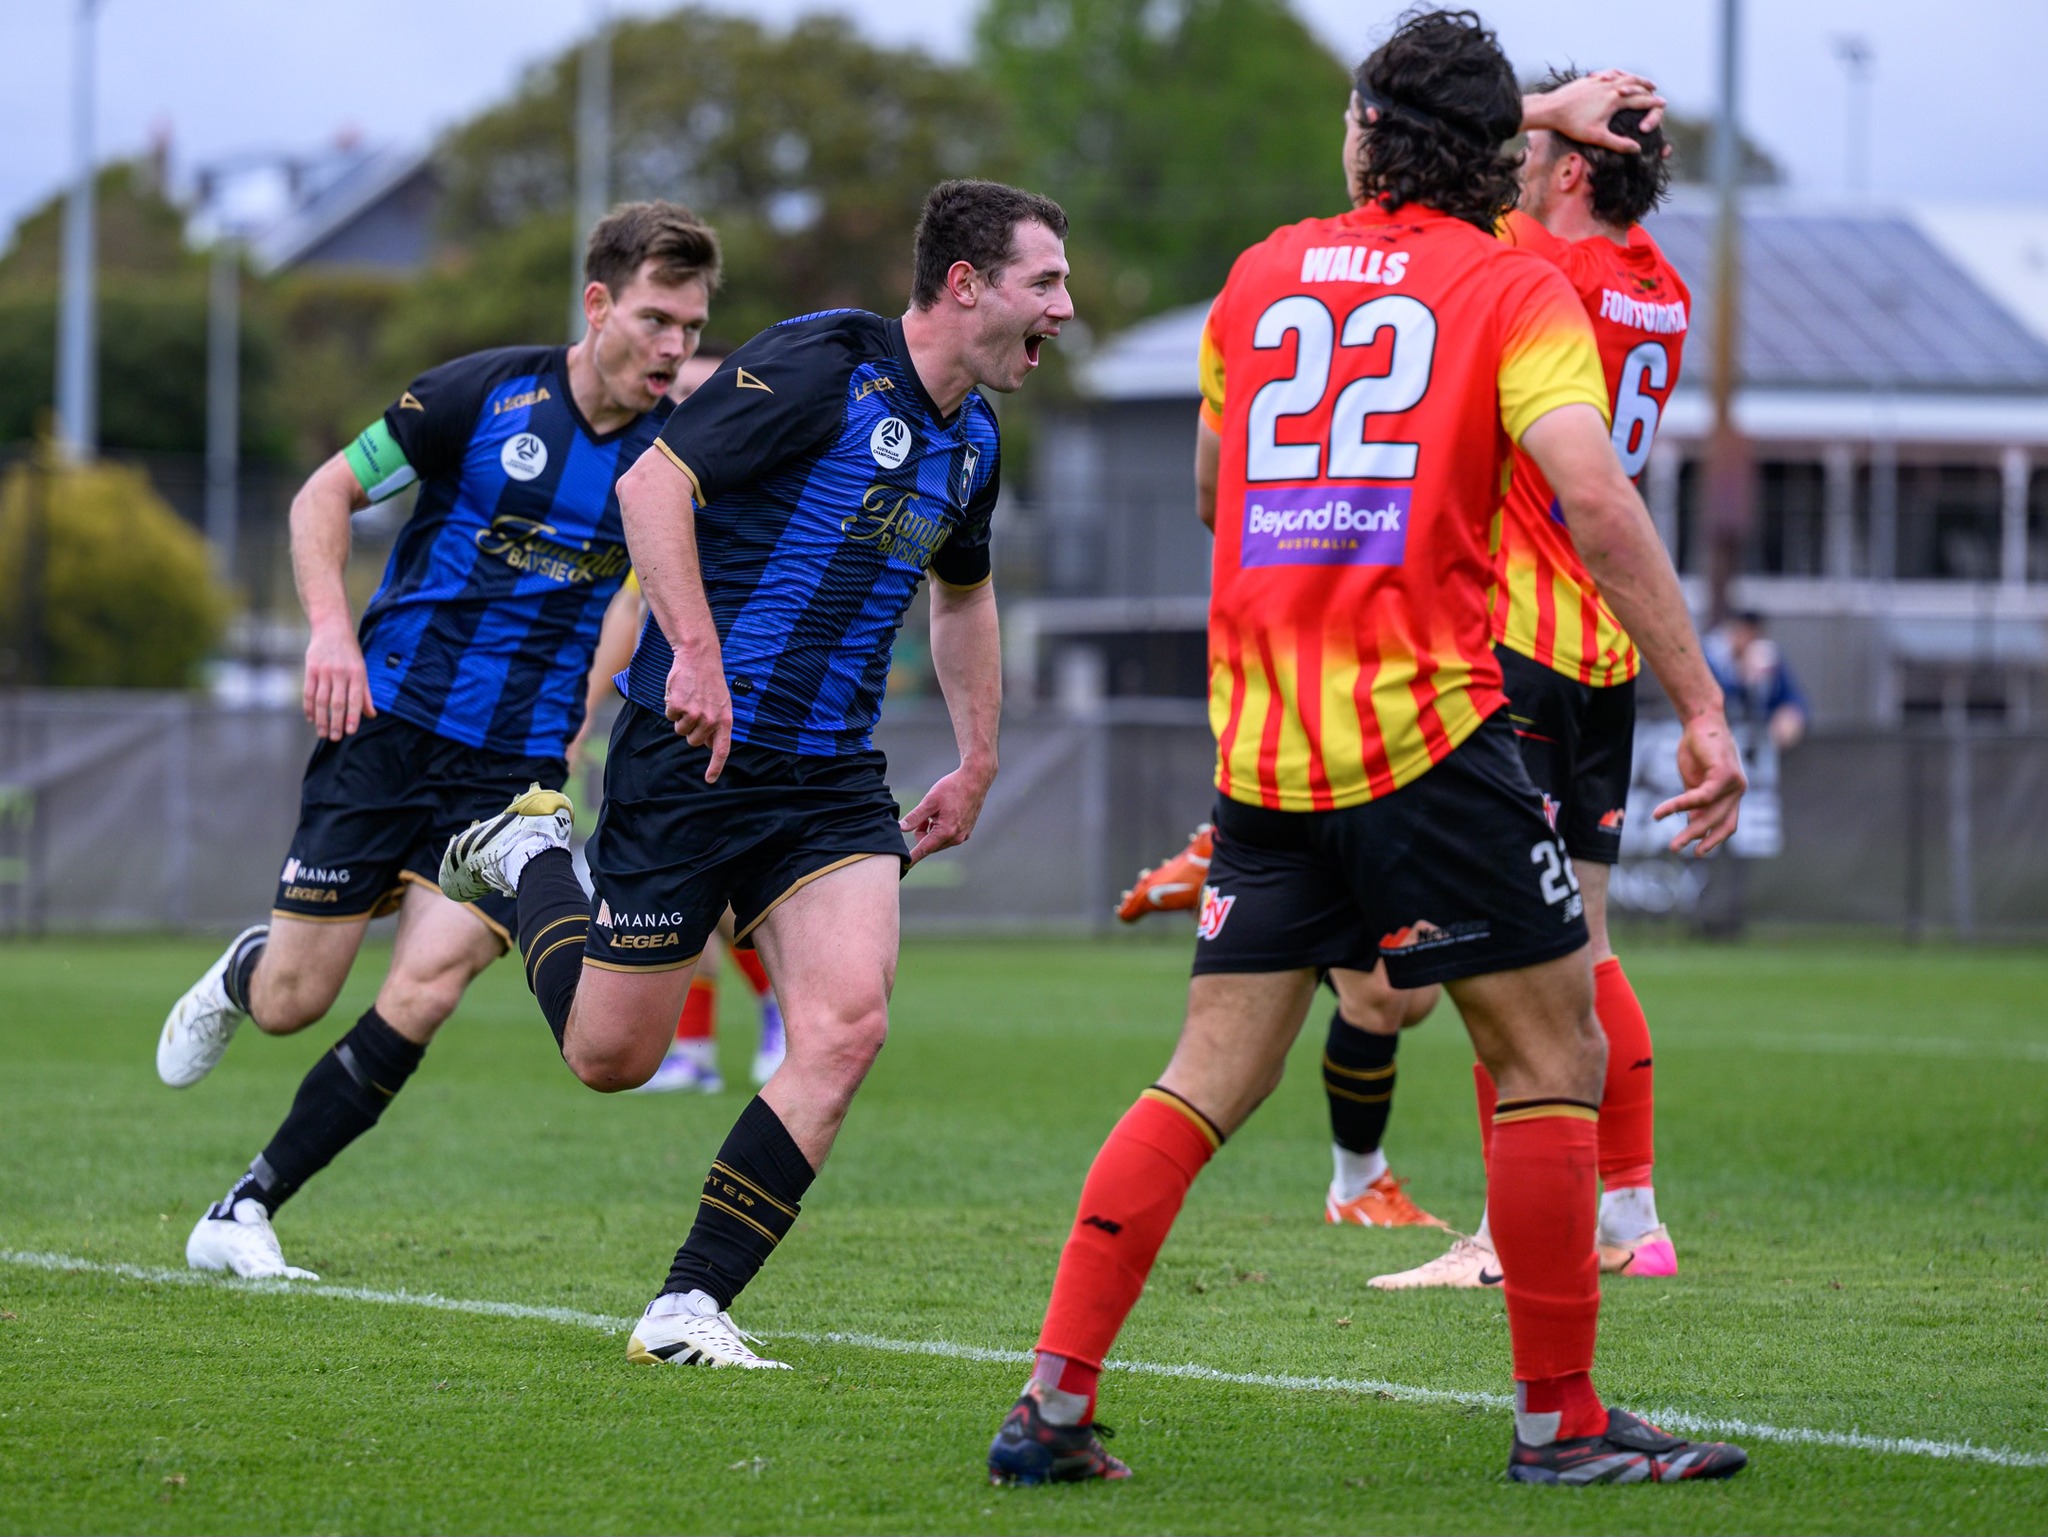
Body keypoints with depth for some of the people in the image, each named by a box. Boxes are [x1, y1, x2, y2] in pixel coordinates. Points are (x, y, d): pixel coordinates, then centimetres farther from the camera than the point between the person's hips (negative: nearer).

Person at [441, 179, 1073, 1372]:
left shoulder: (972, 442, 12)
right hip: (696, 750, -7)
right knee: (611, 1053, 1)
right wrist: (697, 651, -30)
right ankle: (529, 857, 32)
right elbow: (655, 482, -20)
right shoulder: (821, 367, -14)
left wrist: (979, 761, 28)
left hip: (833, 780, 7)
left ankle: (689, 1307, -9)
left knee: (849, 1024, -15)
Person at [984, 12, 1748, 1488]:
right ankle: (1561, 1419, 4)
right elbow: (1596, 501, -13)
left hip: (1258, 743, 5)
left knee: (1213, 1076, 9)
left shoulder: (1262, 275, 13)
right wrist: (1702, 708, -13)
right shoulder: (1513, 289, 0)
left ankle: (1054, 1403, 3)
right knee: (1554, 1059, 5)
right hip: (1424, 727, -5)